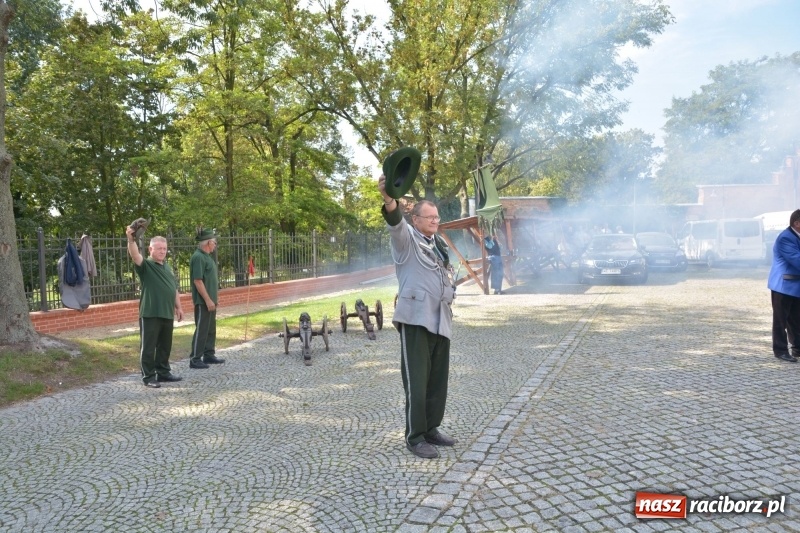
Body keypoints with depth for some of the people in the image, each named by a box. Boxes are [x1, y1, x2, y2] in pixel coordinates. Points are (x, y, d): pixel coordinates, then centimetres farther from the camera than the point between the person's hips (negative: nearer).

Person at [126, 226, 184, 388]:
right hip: (150, 314, -7)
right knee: (148, 347, 1)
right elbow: (135, 256, -28)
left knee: (165, 346, 15)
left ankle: (163, 372, 27)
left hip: (167, 314, 7)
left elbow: (174, 289, 22)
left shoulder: (167, 267, 16)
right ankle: (148, 377, 8)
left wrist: (178, 307, 20)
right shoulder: (146, 265, -5)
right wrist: (131, 240, -44)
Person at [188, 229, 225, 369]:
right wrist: (208, 300, -22)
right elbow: (197, 281, -21)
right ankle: (195, 359, 2)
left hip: (210, 300, 10)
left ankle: (209, 355, 24)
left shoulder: (206, 256, 14)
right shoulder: (198, 257, -16)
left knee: (211, 329, 15)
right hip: (203, 301, -10)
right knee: (201, 330, -5)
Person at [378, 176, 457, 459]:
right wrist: (389, 200, -47)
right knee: (417, 380, -4)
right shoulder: (406, 238, -4)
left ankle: (431, 428, 25)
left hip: (441, 319, 7)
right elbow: (395, 223, -28)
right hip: (416, 319, -7)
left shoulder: (439, 244, 18)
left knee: (438, 378, 11)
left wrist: (449, 292, 16)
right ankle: (415, 436, 7)